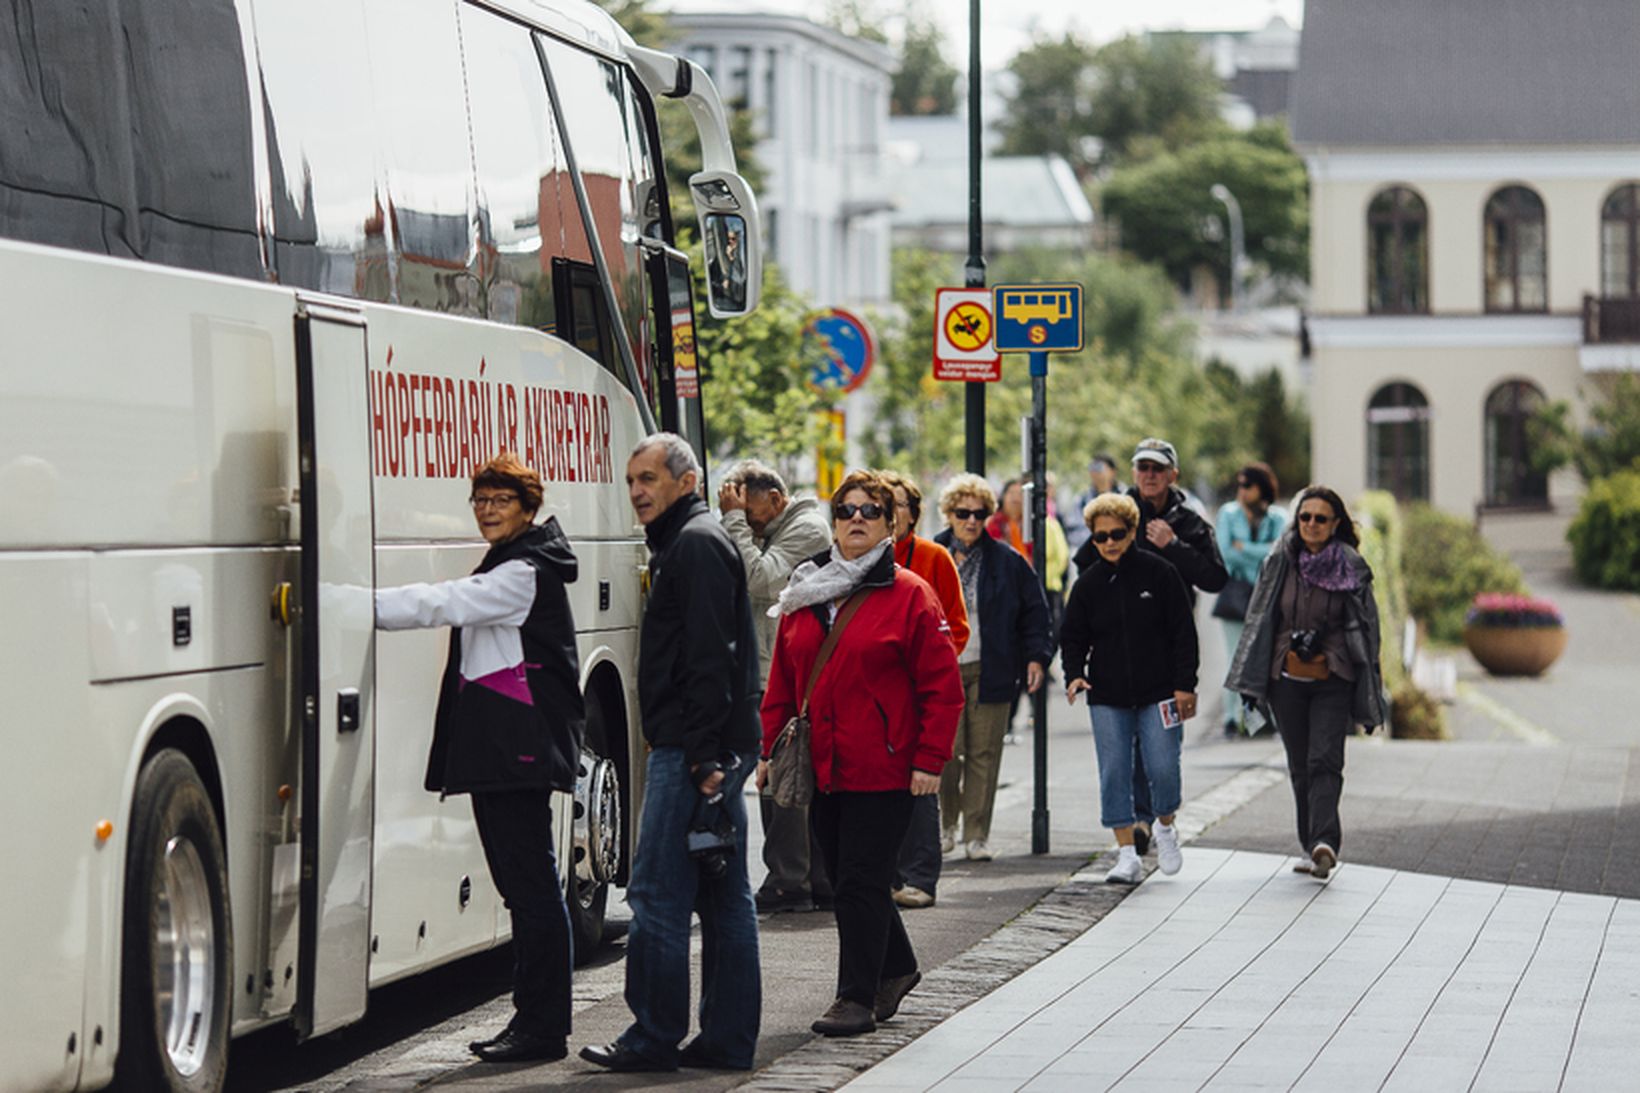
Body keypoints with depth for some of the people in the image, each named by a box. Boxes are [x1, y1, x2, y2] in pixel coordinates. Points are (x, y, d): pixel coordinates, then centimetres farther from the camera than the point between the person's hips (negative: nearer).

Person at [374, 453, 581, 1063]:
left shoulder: (524, 574, -12)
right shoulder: (504, 570, 20)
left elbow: (441, 605, -19)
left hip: (521, 747, -10)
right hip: (498, 750, 10)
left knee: (530, 881, -7)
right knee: (521, 882, 11)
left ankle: (542, 1026, -5)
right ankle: (535, 1021, 16)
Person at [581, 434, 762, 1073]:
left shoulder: (695, 545, -11)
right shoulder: (689, 543, 21)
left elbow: (709, 659, -19)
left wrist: (702, 756, -23)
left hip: (691, 751, -11)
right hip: (719, 750, 11)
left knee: (657, 894, -7)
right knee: (723, 896, 10)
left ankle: (654, 1038, -4)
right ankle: (728, 1039, 12)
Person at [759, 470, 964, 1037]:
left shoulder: (910, 596, -5)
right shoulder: (804, 596, 11)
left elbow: (943, 688, -6)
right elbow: (782, 682, 17)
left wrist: (929, 761, -11)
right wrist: (770, 748, 10)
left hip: (884, 772, -6)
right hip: (822, 769, 6)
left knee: (860, 883, -7)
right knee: (845, 879, 14)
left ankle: (858, 998, 0)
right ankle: (896, 968, 33)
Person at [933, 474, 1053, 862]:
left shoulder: (1007, 562, 4)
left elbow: (1034, 612, 9)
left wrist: (1036, 657, 0)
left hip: (989, 669, 0)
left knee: (984, 753, 1)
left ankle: (977, 835, 8)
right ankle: (946, 826, 14)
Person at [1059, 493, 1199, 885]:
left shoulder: (1159, 573, -3)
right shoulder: (1088, 583, 5)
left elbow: (1183, 632, 0)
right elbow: (1073, 637, 10)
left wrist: (1185, 684, -5)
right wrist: (1074, 675, -9)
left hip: (1158, 692, -2)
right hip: (1107, 696, 2)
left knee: (1163, 768, -7)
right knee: (1114, 774, -2)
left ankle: (1165, 827, 22)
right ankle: (1127, 853, 3)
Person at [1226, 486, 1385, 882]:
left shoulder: (1351, 568, 0)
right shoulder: (1280, 563, 5)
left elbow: (1367, 627, 5)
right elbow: (1259, 621, 11)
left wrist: (1371, 693, 3)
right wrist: (1251, 684, 7)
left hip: (1333, 681, -3)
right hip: (1287, 679, 3)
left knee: (1325, 761, -16)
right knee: (1301, 768, 7)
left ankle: (1322, 842, -28)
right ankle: (1317, 847, 15)